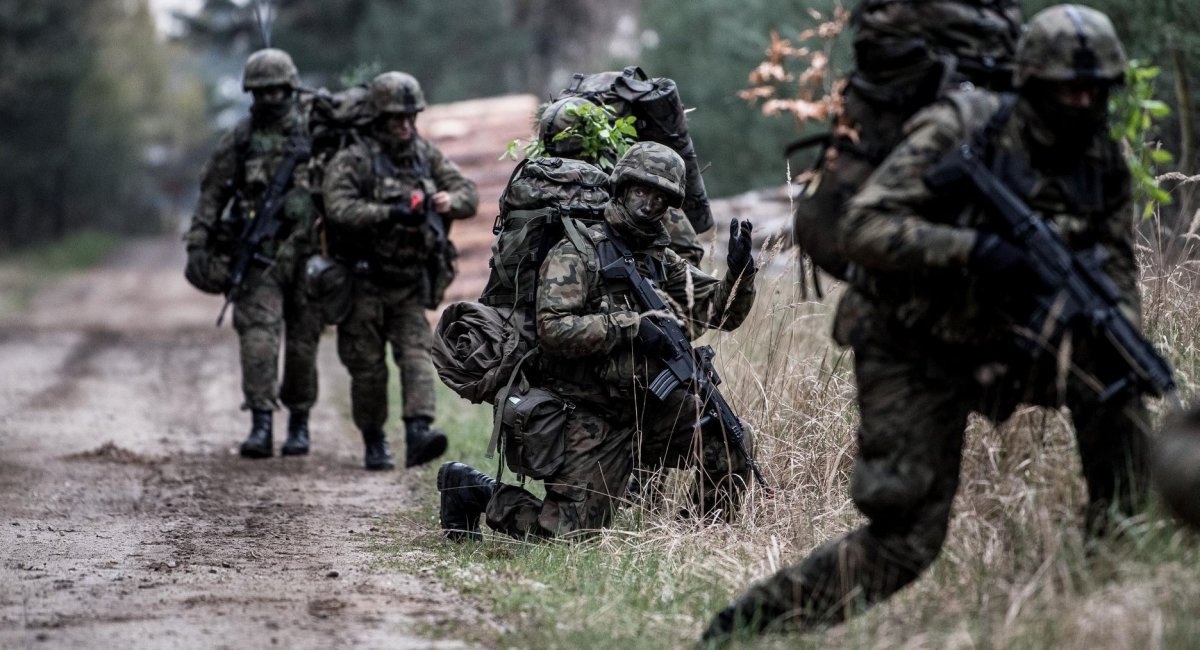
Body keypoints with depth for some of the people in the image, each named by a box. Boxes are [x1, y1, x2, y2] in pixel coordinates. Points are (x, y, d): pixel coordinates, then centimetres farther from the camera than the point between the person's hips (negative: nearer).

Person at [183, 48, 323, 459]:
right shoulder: (239, 140, 5)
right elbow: (211, 194, 7)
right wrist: (198, 245, 1)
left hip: (306, 251, 0)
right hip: (258, 254, 0)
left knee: (303, 340, 6)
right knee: (259, 334, -13)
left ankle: (299, 424, 20)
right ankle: (261, 425, -14)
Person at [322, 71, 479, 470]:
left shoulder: (427, 156, 7)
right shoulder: (352, 161, -10)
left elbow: (469, 193, 7)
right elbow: (340, 209, -24)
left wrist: (450, 201, -17)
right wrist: (391, 214, -35)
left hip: (411, 285, 4)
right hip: (365, 283, -3)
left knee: (417, 354, -12)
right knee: (368, 367, 4)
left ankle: (419, 433, -24)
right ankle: (374, 445, 17)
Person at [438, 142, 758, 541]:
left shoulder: (663, 263, 10)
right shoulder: (577, 254, -12)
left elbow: (723, 313, 10)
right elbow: (554, 330, -23)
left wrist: (739, 270, -9)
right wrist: (629, 327, -25)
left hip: (647, 408, 7)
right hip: (589, 417, -7)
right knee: (568, 531, -10)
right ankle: (474, 490, 11)